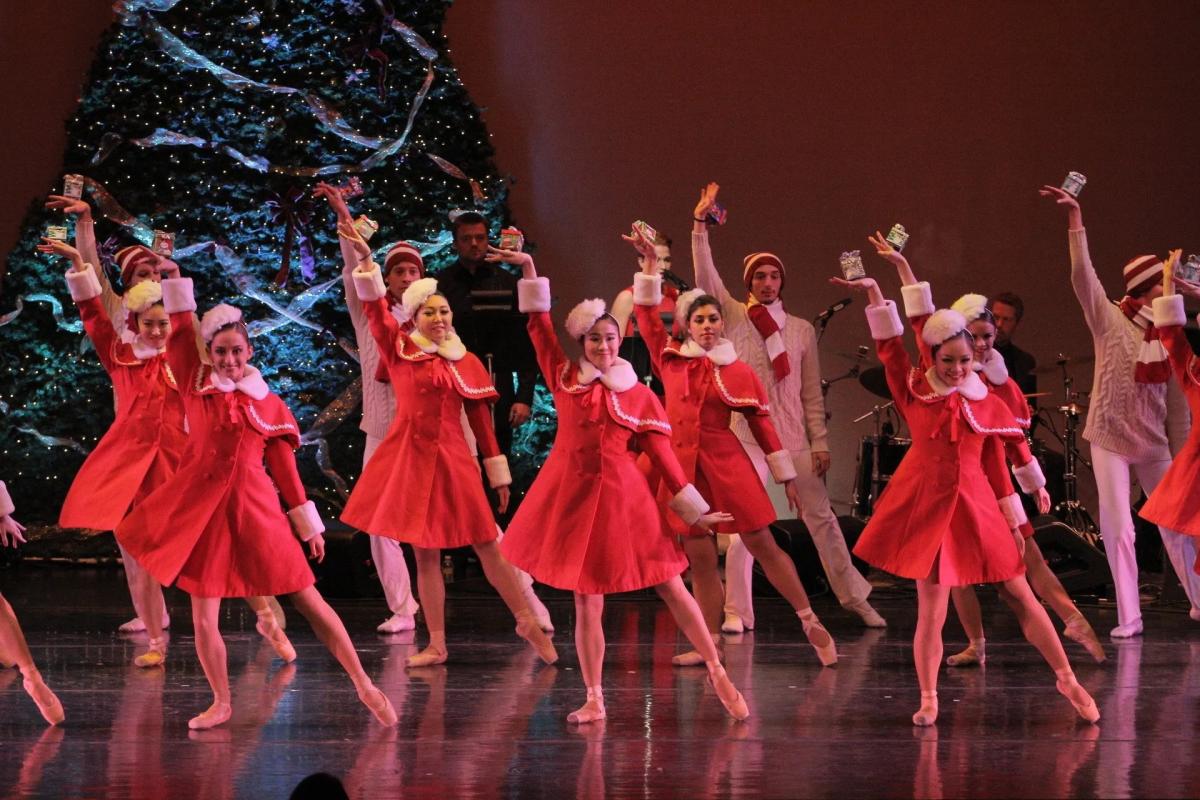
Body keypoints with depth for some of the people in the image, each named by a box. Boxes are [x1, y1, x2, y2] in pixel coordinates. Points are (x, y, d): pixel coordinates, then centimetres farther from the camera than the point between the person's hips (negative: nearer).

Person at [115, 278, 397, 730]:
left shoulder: (270, 405, 7)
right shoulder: (196, 385, 6)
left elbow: (285, 469, 10)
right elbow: (180, 335, -2)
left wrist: (309, 526, 11)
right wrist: (175, 281, -7)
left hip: (255, 507, 0)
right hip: (201, 506, 0)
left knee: (308, 600, 0)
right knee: (203, 616, -1)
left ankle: (364, 686, 5)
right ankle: (221, 704, 16)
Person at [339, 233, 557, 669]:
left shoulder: (466, 363, 7)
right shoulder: (400, 349, 3)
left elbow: (482, 420, 9)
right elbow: (375, 309, -11)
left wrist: (498, 473, 9)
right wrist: (366, 262, -23)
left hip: (453, 460, 1)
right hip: (409, 457, -1)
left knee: (486, 543, -1)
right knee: (424, 553, 4)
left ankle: (527, 621, 12)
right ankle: (437, 645, 9)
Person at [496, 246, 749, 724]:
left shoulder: (640, 397, 6)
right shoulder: (565, 379, 7)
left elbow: (663, 456, 7)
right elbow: (540, 329, 8)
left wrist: (693, 510, 5)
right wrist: (529, 272, 4)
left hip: (623, 497, 0)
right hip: (572, 498, 0)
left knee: (670, 587, -1)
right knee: (586, 603, 3)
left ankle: (718, 674, 7)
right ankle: (594, 700, 9)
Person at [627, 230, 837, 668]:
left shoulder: (739, 373, 1)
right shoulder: (672, 359, 7)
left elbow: (762, 424, 4)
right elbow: (647, 317, 7)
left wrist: (785, 475, 6)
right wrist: (648, 268, 0)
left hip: (726, 463, -2)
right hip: (683, 464, 2)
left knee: (762, 544, -2)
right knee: (700, 557, 5)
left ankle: (811, 623, 5)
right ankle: (710, 643, 10)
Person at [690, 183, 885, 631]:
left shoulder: (802, 330, 10)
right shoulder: (734, 318, 5)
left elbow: (812, 392, 10)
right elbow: (706, 278, -9)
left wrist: (820, 442, 4)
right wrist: (700, 225, -19)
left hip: (793, 438, 2)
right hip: (746, 436, -2)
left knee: (821, 517, 7)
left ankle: (855, 598, 17)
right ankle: (737, 611, 0)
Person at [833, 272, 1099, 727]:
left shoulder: (987, 405, 7)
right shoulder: (916, 394, 3)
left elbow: (996, 468, 11)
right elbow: (890, 348, -1)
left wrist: (1014, 523, 10)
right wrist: (874, 296, -7)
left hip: (977, 509, 2)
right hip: (926, 509, -2)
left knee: (1020, 595, 3)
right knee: (931, 610, -3)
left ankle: (1067, 680, 10)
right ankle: (928, 700, 8)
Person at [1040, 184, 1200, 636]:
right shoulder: (1110, 322, -7)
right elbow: (1083, 275, -20)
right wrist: (1074, 217, -29)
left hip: (1154, 445, 3)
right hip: (1110, 438, -3)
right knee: (1118, 529, -5)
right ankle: (1129, 617, 3)